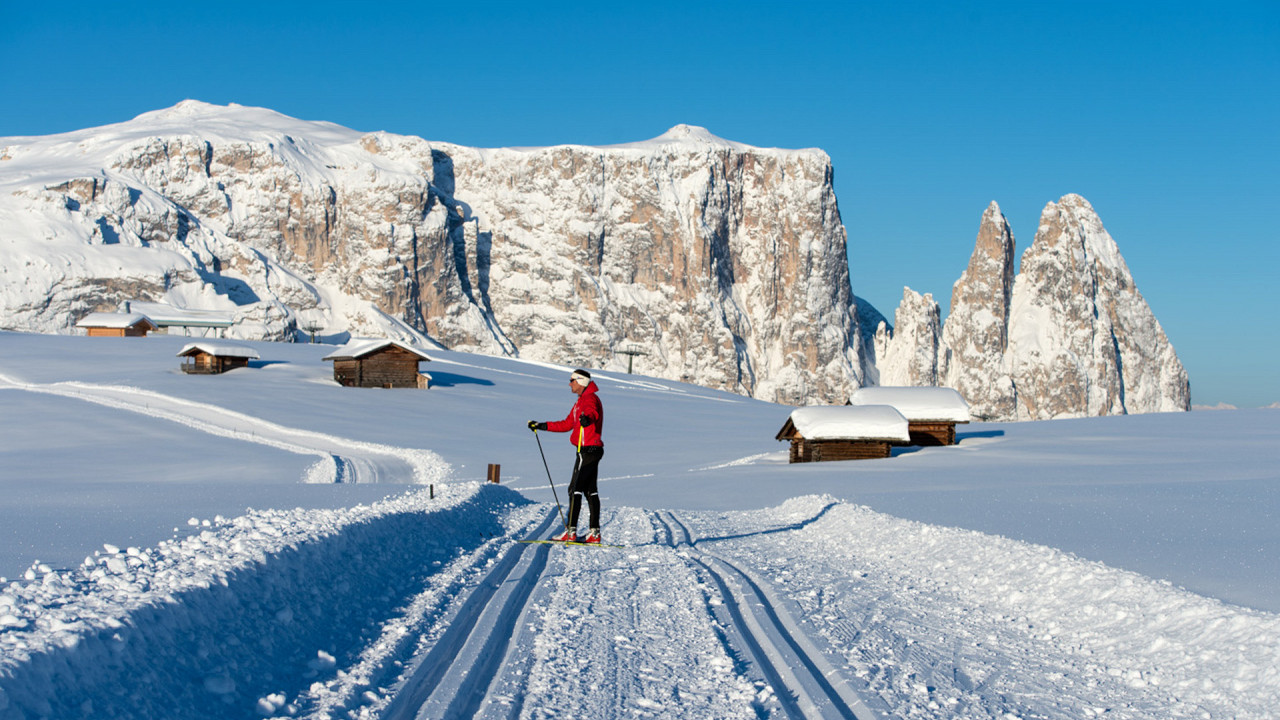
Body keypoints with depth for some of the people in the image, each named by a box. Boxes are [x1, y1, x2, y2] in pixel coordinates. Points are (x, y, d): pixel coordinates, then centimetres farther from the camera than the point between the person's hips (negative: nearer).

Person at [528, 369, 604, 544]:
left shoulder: (590, 398, -9)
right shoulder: (580, 402, 23)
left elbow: (592, 411, -34)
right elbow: (567, 424, 30)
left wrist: (587, 417, -58)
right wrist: (541, 426, 30)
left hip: (588, 449, -10)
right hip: (590, 450, 10)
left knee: (575, 488, -11)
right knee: (590, 490, 8)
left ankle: (570, 530, -14)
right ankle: (594, 532, 8)